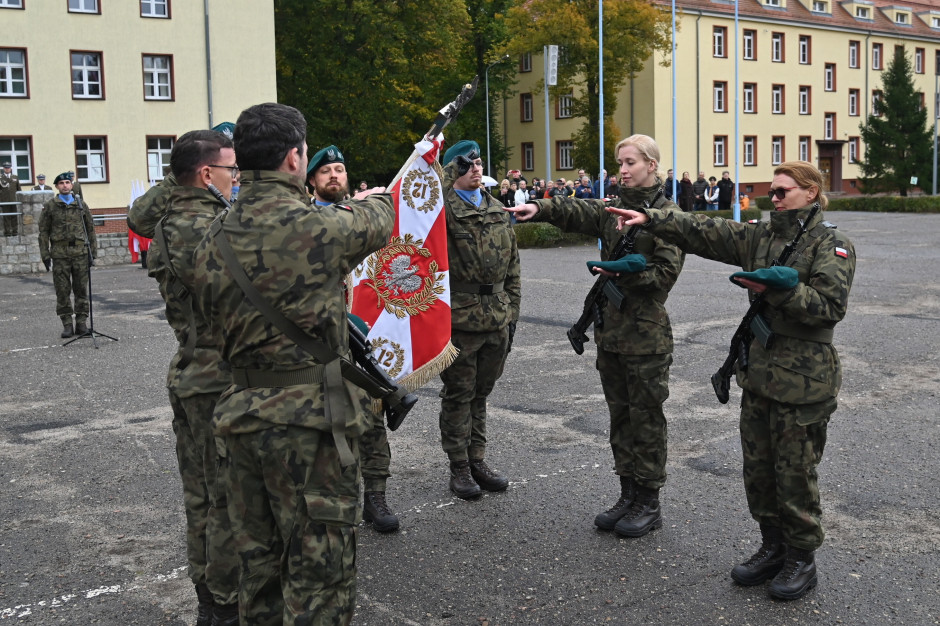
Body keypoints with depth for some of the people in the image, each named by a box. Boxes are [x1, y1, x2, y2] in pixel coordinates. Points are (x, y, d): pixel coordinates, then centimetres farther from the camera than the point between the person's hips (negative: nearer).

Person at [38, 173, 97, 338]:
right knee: (63, 291, 0)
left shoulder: (81, 204, 10)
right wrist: (45, 254, -2)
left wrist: (93, 250, 8)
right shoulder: (49, 206, 5)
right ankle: (67, 324, 7)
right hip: (60, 254, -1)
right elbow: (43, 232, 4)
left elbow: (90, 228, 13)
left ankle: (81, 323, 9)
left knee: (81, 289, 2)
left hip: (80, 252, 1)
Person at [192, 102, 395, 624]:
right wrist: (374, 198, 29)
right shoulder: (320, 227, -15)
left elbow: (215, 326, 10)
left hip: (241, 416, 7)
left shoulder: (213, 242, 4)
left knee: (258, 565, 20)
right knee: (318, 579, 5)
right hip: (309, 422, -7)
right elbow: (379, 221, 6)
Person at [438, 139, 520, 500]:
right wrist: (453, 166, -27)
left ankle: (477, 460, 29)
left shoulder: (498, 212, 12)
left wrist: (512, 313, 12)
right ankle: (459, 467, 18)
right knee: (458, 395, 6)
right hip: (459, 319, -6)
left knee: (480, 393, 16)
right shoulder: (443, 209, -7)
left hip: (497, 321, 6)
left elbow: (512, 268, 15)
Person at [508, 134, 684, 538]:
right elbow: (576, 212, -8)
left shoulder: (667, 215, -7)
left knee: (646, 417, 3)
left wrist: (628, 274, -23)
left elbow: (667, 273, -12)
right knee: (620, 414, 13)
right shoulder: (612, 209, 10)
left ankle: (649, 504, 15)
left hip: (647, 334, -6)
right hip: (611, 329, 6)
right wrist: (540, 209, -25)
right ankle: (629, 495, 25)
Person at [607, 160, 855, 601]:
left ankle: (802, 560, 19)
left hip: (803, 380, -7)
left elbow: (831, 306, -18)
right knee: (758, 469, 14)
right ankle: (773, 548, 31)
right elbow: (705, 232, 3)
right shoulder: (761, 237, 10)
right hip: (759, 372, 7)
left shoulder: (832, 245, -8)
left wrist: (777, 290, -25)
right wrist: (651, 219, -5)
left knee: (795, 473, 2)